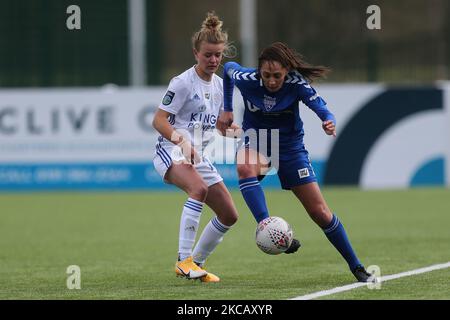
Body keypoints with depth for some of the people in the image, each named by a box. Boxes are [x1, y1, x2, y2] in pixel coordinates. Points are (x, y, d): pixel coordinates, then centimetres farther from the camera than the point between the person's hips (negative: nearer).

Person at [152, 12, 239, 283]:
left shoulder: (220, 85, 12)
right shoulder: (183, 83, -11)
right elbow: (159, 120, -15)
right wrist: (181, 140, -31)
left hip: (199, 157, 8)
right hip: (171, 152, -8)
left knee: (229, 215, 5)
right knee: (199, 188, -37)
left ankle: (196, 264, 22)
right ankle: (184, 260, -34)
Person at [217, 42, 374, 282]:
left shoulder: (297, 84, -22)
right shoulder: (246, 79, -20)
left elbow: (322, 109, -32)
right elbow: (228, 68, 3)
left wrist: (329, 123, -55)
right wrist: (227, 110, 4)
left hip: (290, 147, 0)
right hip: (256, 142, 0)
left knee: (320, 212, 0)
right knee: (245, 168, -39)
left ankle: (356, 267, 14)